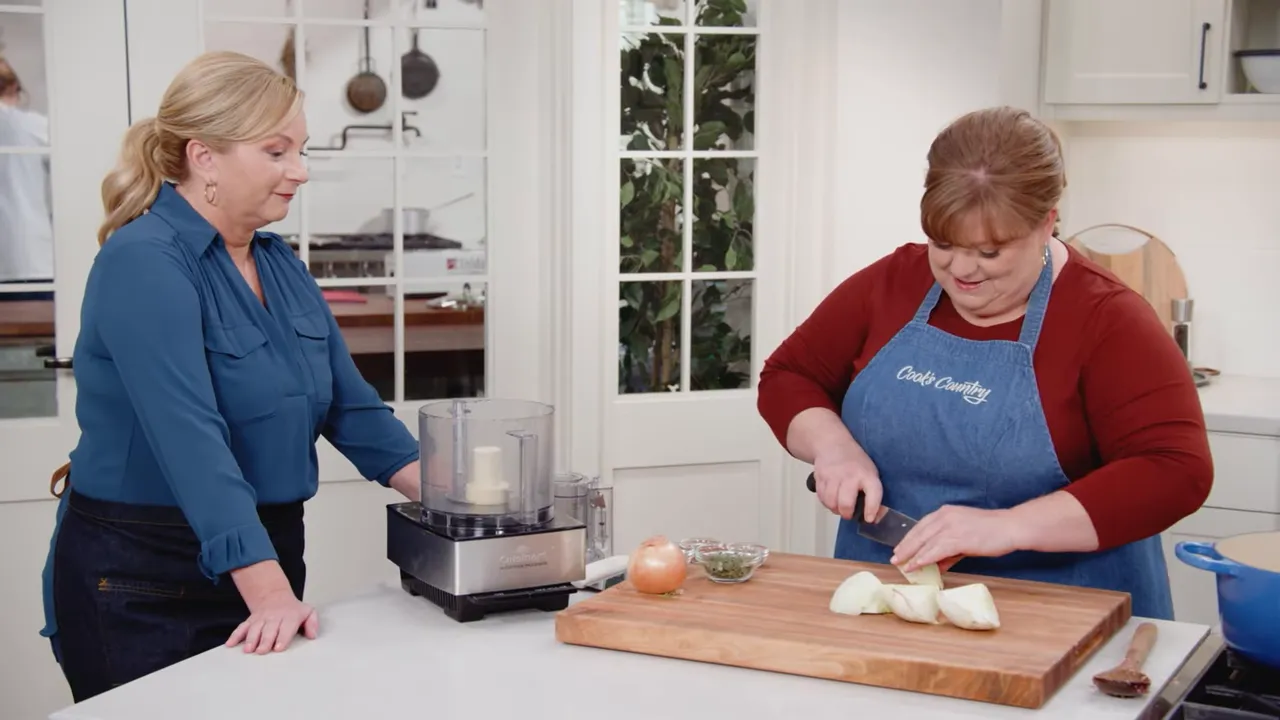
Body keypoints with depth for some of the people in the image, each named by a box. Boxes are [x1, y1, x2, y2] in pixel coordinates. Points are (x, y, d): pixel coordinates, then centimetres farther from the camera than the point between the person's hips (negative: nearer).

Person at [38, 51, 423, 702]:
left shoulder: (278, 263, 7)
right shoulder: (144, 263, -18)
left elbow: (351, 408, 8)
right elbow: (192, 440, -28)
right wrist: (270, 594, -35)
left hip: (263, 560, 8)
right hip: (145, 590, -7)